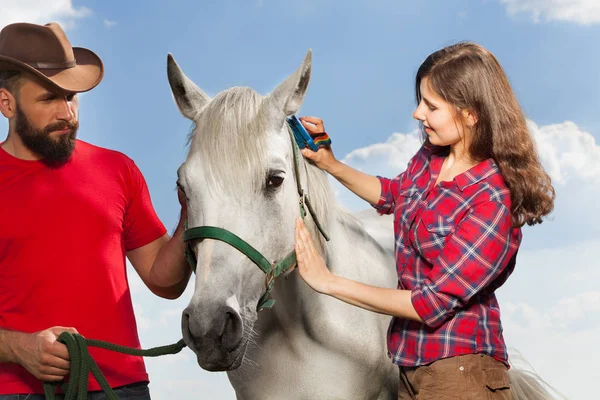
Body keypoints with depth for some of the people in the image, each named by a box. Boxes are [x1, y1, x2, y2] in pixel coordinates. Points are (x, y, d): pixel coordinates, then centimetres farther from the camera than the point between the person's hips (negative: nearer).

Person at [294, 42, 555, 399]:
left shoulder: (495, 203, -24)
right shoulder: (430, 155, -1)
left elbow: (432, 304, -22)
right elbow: (392, 195, 22)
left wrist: (329, 282, -19)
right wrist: (332, 165, 7)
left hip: (457, 369, -7)